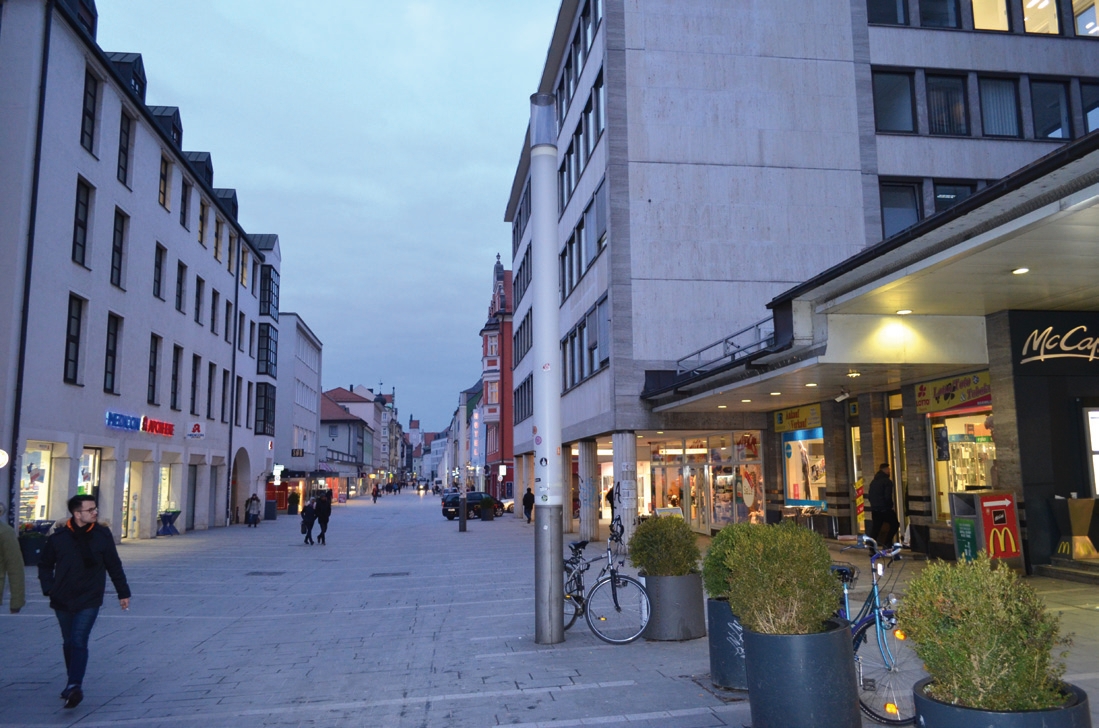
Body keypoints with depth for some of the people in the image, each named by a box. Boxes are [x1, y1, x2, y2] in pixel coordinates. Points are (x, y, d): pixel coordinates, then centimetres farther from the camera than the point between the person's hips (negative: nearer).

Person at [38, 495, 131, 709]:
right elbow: (45, 565, 10)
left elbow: (114, 565, 5)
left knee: (79, 642, -14)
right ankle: (74, 684, 30)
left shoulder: (103, 535, -4)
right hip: (63, 601, 2)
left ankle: (74, 686, -17)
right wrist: (49, 589, -3)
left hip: (89, 601, -2)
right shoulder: (58, 538, -4)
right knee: (69, 643, 15)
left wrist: (123, 592, 8)